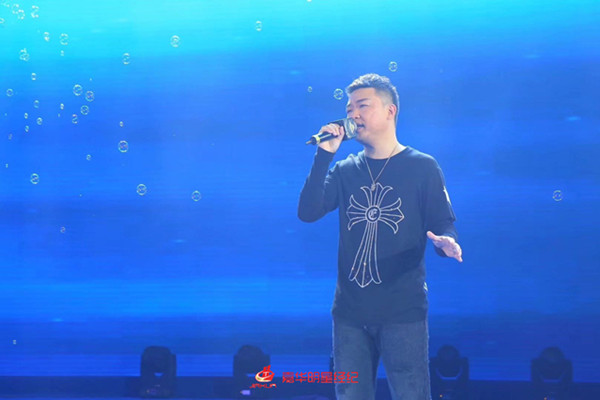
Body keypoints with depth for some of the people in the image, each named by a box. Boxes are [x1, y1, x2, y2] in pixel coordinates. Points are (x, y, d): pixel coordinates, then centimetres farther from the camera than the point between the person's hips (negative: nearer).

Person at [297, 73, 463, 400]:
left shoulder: (422, 167, 0)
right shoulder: (345, 170, 11)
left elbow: (444, 226, -3)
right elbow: (308, 213, -2)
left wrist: (445, 243, -27)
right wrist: (324, 155, -8)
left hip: (403, 313, -4)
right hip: (349, 312, 4)